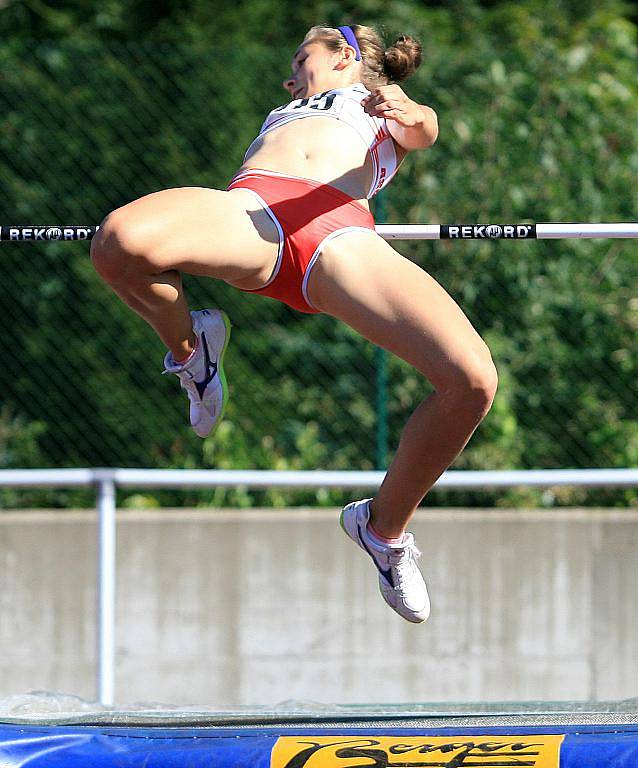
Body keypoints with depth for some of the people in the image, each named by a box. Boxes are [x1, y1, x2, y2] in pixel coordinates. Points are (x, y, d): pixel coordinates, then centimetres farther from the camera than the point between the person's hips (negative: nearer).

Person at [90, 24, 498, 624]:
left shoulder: (383, 102, 37)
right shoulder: (281, 114, 48)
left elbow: (425, 128, 13)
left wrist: (408, 115, -12)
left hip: (341, 231, -2)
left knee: (472, 381, -26)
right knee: (118, 241, -36)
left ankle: (385, 525, -2)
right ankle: (186, 345, -4)